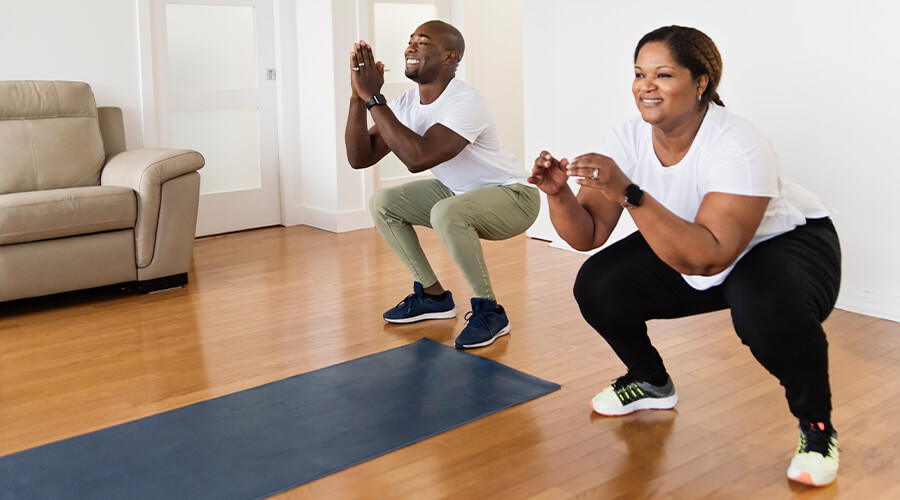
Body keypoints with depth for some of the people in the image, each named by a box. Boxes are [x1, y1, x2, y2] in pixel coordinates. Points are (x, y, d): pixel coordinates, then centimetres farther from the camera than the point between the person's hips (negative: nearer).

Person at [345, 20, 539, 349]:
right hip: (460, 193, 8)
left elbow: (418, 158, -41)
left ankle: (490, 310, -16)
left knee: (446, 213, -36)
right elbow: (360, 158, -11)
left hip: (513, 197, -8)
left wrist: (373, 98, -35)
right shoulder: (406, 104, -5)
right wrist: (359, 97, -22)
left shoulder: (466, 103, -28)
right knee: (383, 204, 1)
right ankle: (433, 296, 13)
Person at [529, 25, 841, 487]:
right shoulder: (627, 140, -15)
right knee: (597, 288, -13)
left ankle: (816, 426, -7)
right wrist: (558, 193, -35)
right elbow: (587, 236, -15)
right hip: (681, 251, 6)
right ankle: (651, 383, 17)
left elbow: (709, 258, -41)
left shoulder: (737, 147, -32)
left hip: (786, 242, -5)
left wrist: (630, 193, -48)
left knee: (769, 313, -38)